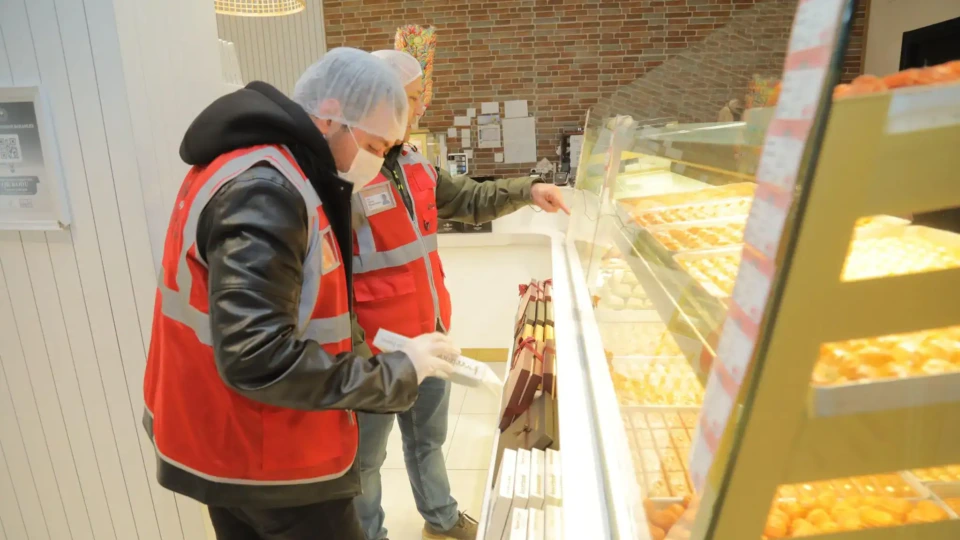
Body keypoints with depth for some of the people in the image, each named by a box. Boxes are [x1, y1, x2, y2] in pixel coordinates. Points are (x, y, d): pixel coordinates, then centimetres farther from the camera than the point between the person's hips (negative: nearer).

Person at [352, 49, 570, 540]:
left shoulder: (413, 165, 6)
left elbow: (469, 201, 17)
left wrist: (526, 191, 3)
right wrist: (357, 355, -21)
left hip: (430, 334, 8)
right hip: (379, 349, -8)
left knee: (428, 438, 27)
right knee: (366, 457, 16)